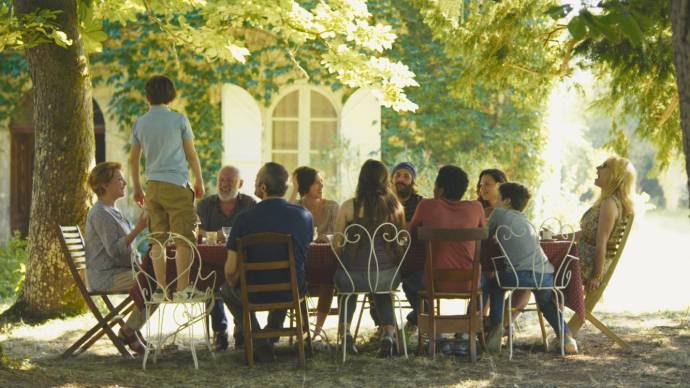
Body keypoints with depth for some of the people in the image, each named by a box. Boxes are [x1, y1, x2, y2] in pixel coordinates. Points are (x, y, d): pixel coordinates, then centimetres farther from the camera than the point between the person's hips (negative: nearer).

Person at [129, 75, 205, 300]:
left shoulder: (140, 124, 7)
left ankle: (161, 287, 7)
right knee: (184, 238, -4)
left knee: (158, 239, 7)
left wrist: (137, 188, 23)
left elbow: (133, 159, 13)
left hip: (153, 186, 5)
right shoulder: (179, 120, -4)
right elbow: (191, 154, 1)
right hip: (177, 184, -5)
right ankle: (182, 288, -10)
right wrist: (199, 181, 13)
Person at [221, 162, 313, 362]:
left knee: (227, 289, 31)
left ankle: (261, 347, 20)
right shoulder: (305, 216, -7)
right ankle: (271, 336, 50)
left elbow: (231, 270, -13)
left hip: (254, 294, -3)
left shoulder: (245, 219, -18)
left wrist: (234, 285, 9)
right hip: (292, 293, 3)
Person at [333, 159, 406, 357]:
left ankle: (345, 329, 27)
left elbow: (337, 243, -1)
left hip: (353, 276, -2)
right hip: (388, 277, 2)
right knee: (382, 291, 37)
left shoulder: (349, 206, -7)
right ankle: (389, 332, 21)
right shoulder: (395, 206, -1)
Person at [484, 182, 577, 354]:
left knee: (494, 282, 27)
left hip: (521, 276, -5)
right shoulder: (525, 220, 26)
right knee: (545, 299, 37)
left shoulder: (499, 213, 10)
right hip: (546, 277, 5)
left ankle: (495, 326, 14)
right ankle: (565, 335, 19)